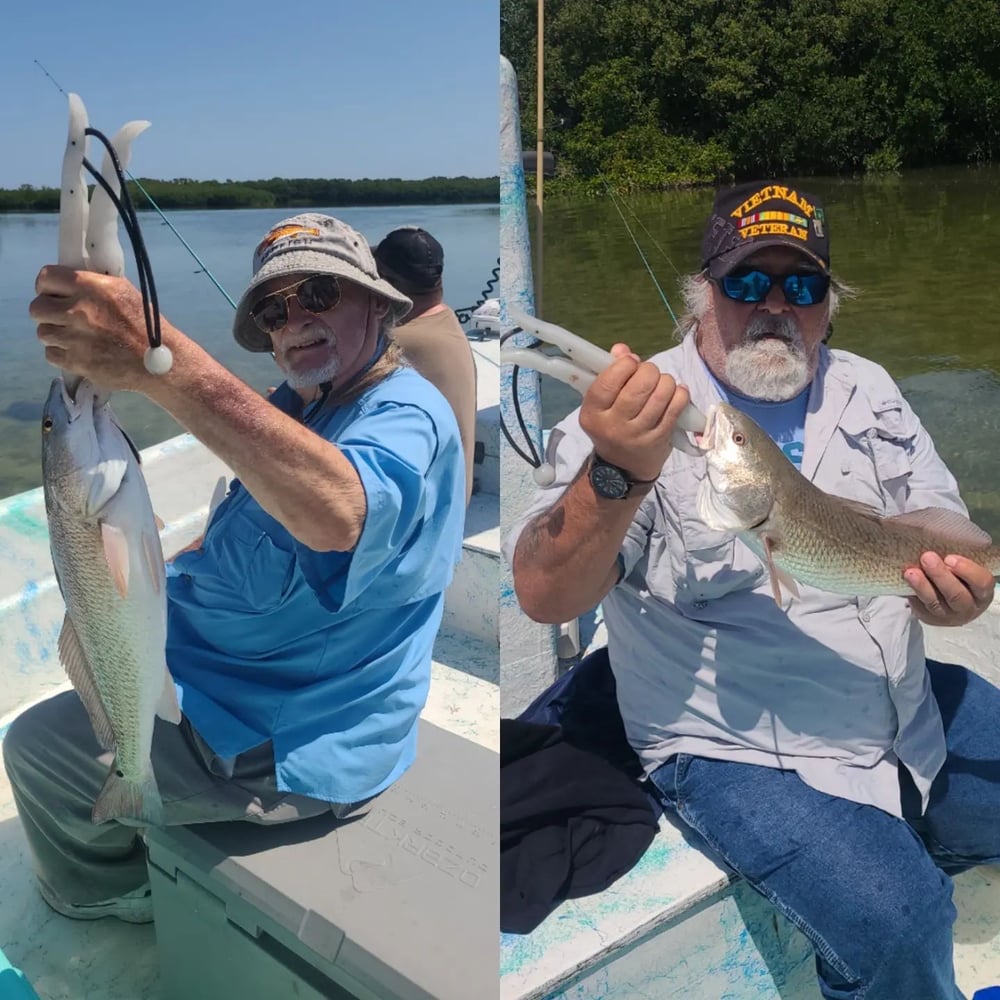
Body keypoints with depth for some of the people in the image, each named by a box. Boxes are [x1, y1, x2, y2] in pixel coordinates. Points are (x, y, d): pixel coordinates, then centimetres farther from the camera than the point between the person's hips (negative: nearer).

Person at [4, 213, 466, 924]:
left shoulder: (406, 417, -25)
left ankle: (112, 898, 33)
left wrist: (157, 358, -56)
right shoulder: (297, 406, 9)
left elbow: (337, 512, -49)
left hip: (291, 747, -10)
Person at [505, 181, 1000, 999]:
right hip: (740, 750, -6)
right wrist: (619, 472, -44)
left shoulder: (869, 392, 7)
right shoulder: (635, 415, -13)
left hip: (915, 710, 7)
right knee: (896, 920, -24)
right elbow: (545, 596, -24)